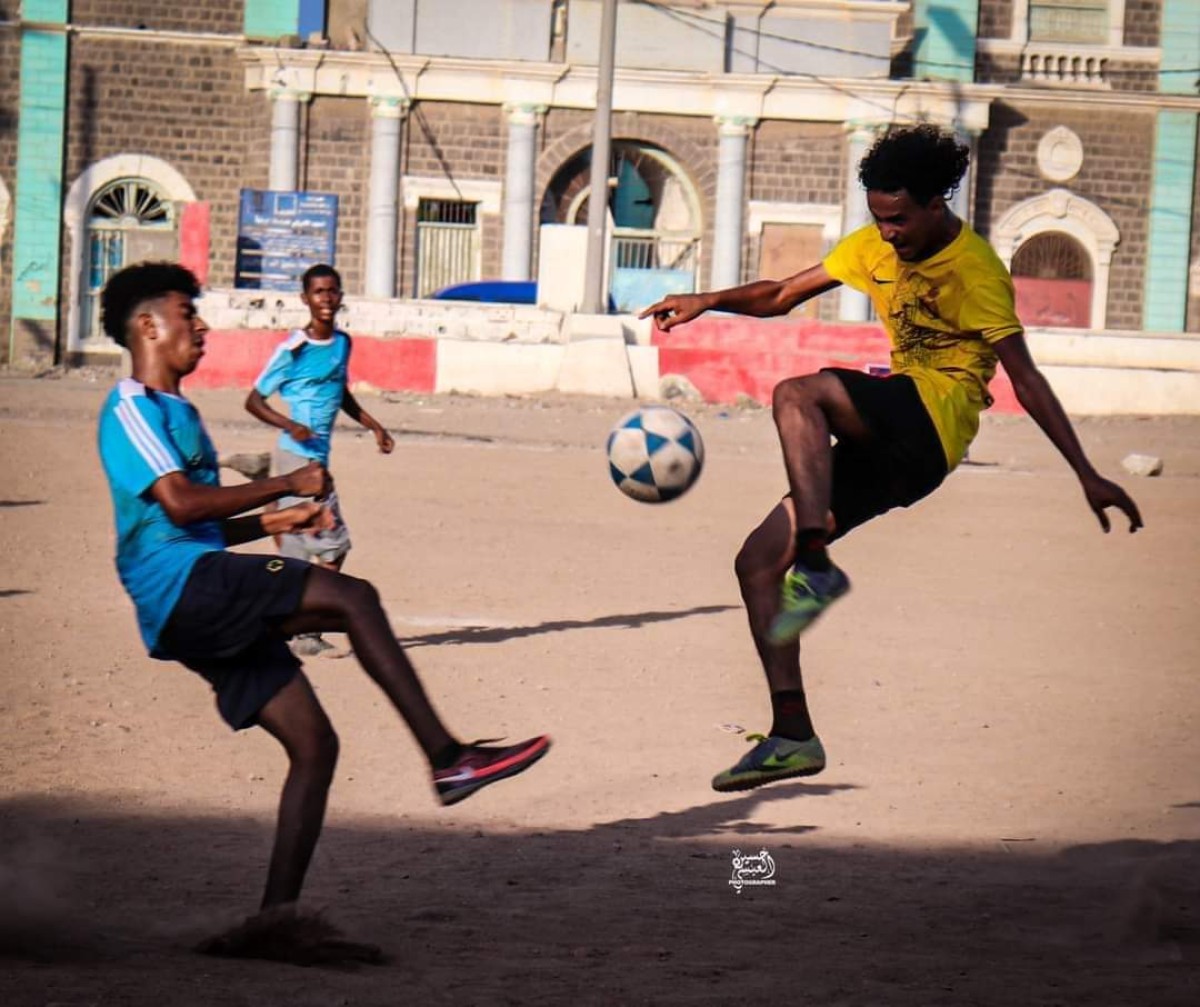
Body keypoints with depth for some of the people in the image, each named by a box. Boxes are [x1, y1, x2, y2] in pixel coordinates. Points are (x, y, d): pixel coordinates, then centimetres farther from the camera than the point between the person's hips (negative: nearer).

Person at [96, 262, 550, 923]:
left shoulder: (173, 413, 27)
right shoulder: (131, 410, -3)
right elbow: (179, 503, -18)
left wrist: (275, 522, 17)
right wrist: (287, 484, -12)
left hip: (205, 615, 10)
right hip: (180, 586, -10)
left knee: (313, 745, 3)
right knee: (351, 597, -24)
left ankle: (277, 913, 3)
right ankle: (448, 758, -28)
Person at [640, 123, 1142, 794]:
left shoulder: (975, 268, -8)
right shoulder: (875, 248, 14)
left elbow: (1025, 378, -10)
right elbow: (782, 297, 19)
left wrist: (1088, 476, -13)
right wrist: (710, 302, 0)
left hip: (937, 415, -8)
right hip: (887, 445, 8)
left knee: (797, 394, -33)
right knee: (757, 561, -1)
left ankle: (817, 566, -36)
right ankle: (793, 736, 0)